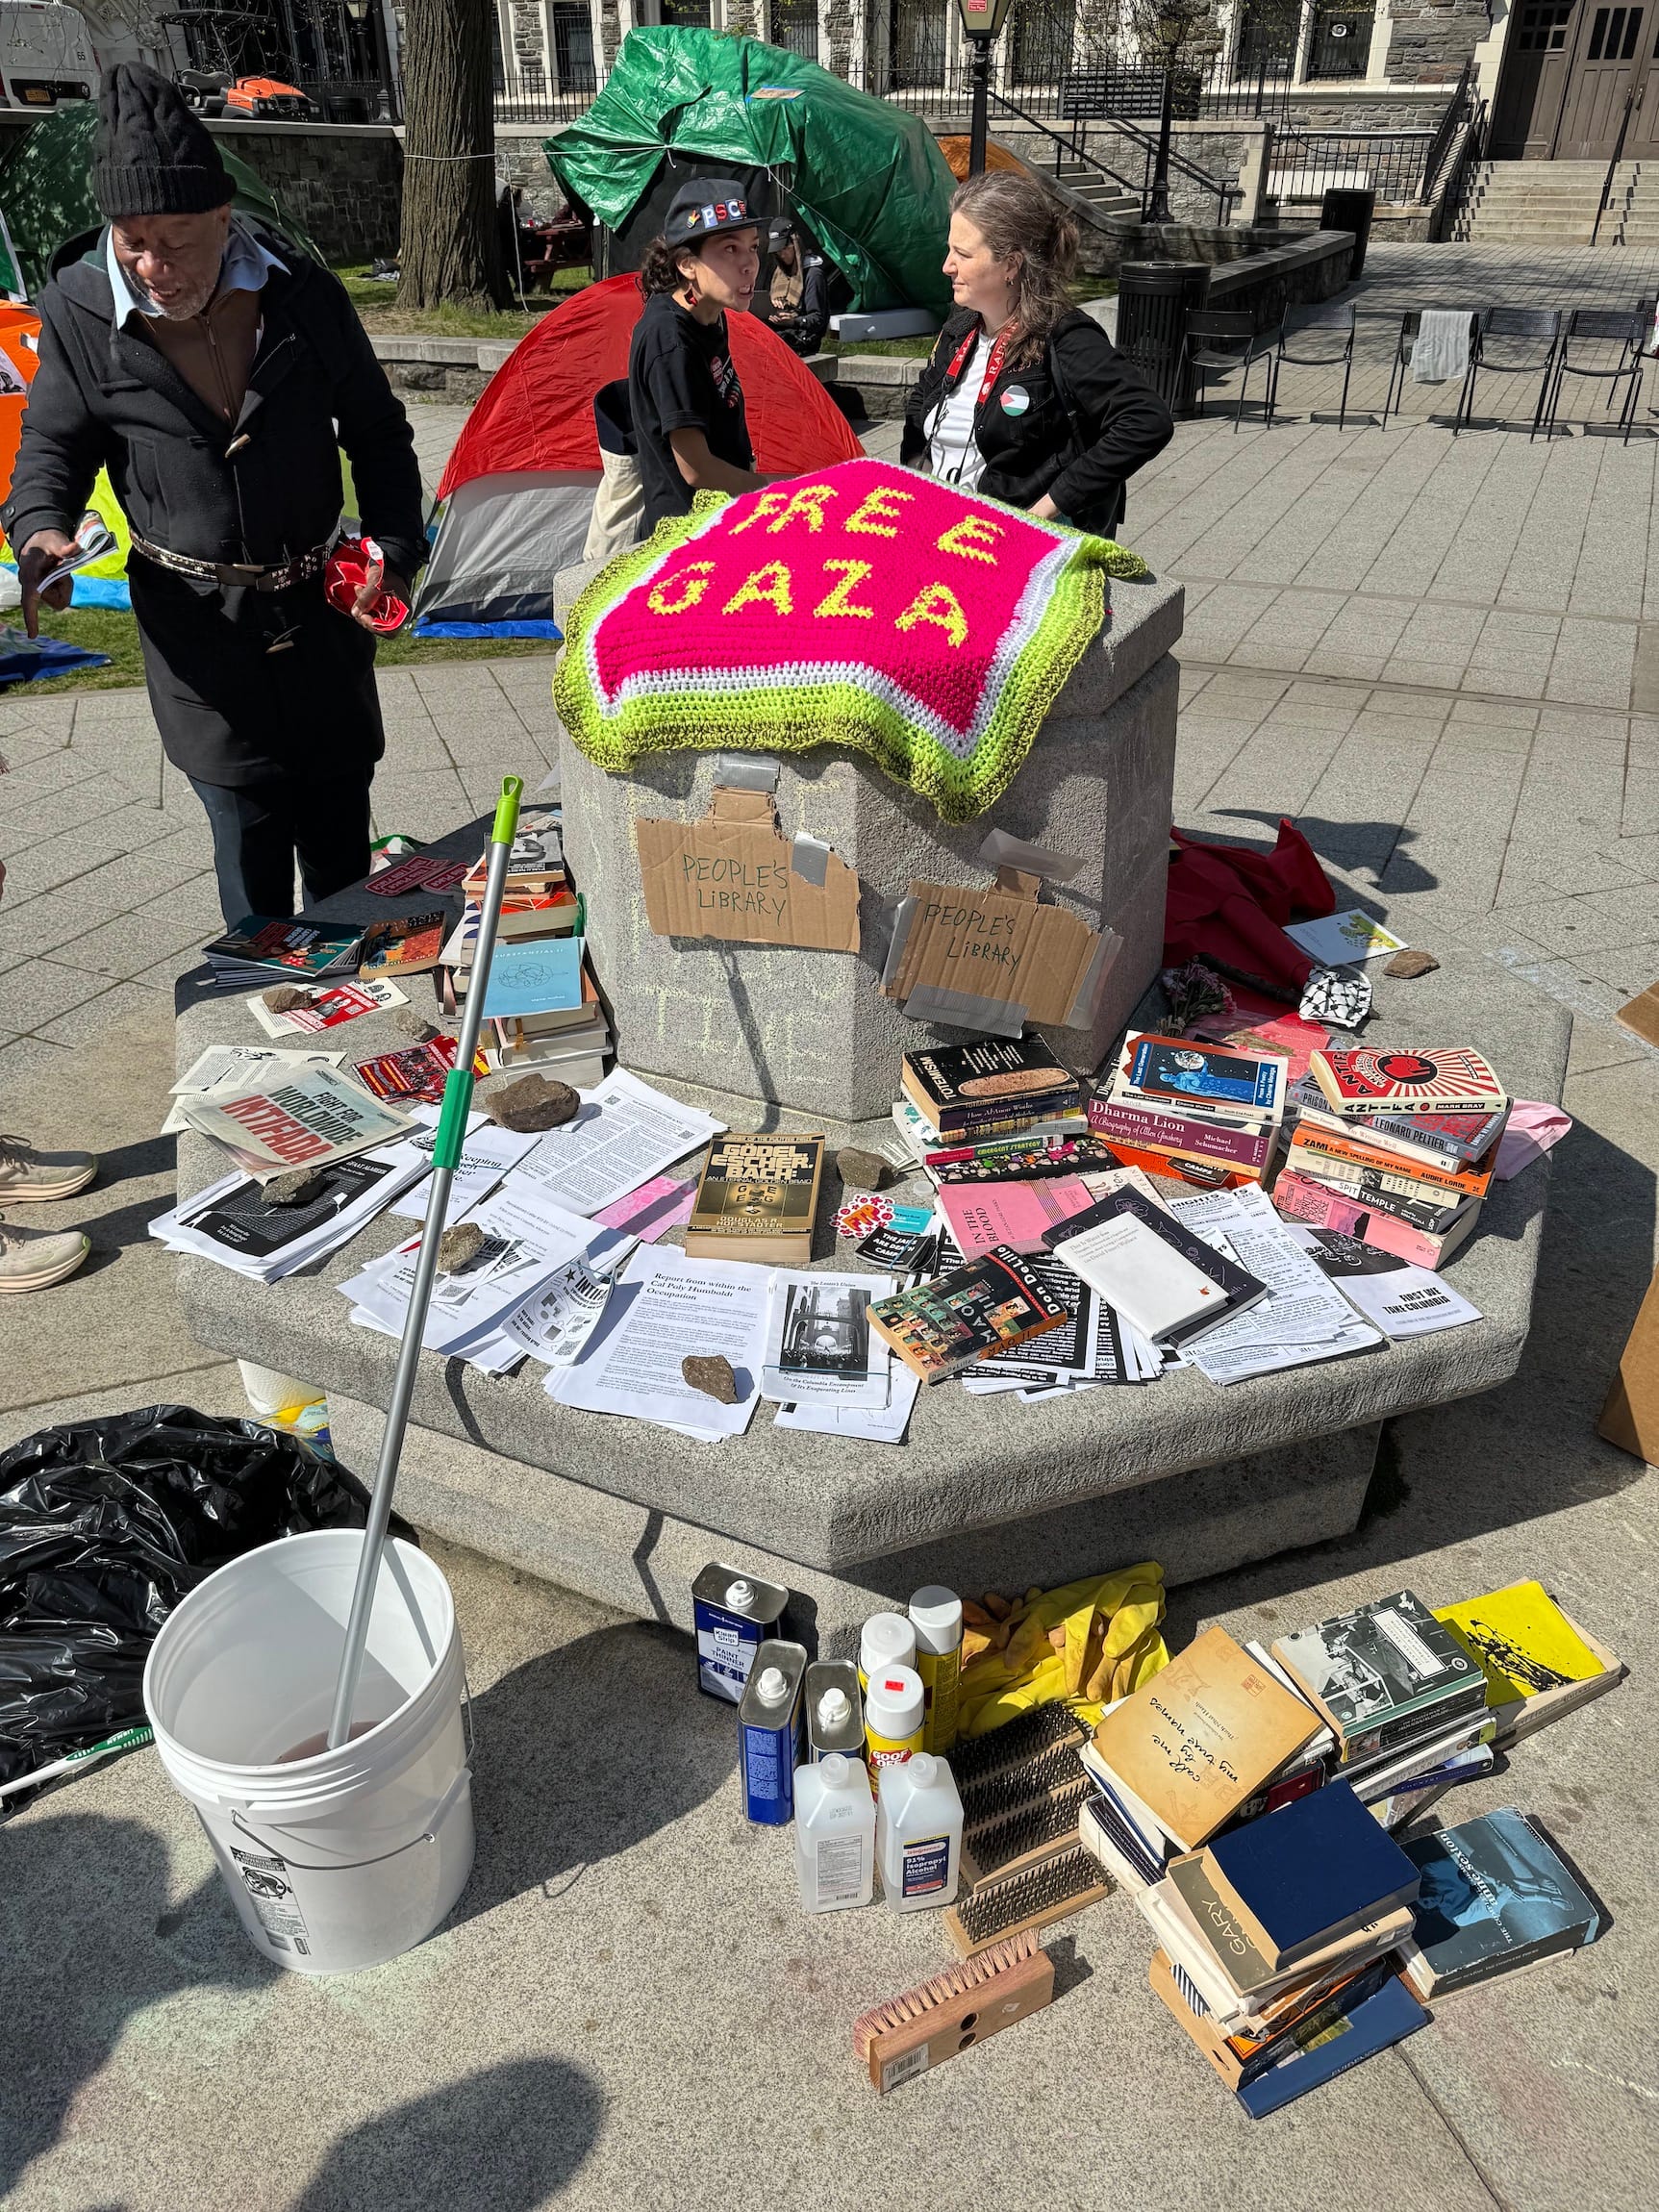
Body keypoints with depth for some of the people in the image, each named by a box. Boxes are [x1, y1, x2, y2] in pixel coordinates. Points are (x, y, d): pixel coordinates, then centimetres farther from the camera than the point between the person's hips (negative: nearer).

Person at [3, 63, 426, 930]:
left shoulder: (303, 292, -5)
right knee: (250, 834, -4)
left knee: (340, 831, 13)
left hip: (322, 607, 2)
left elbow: (378, 436, 6)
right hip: (197, 625, -2)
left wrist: (395, 557, -4)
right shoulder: (80, 313, -9)